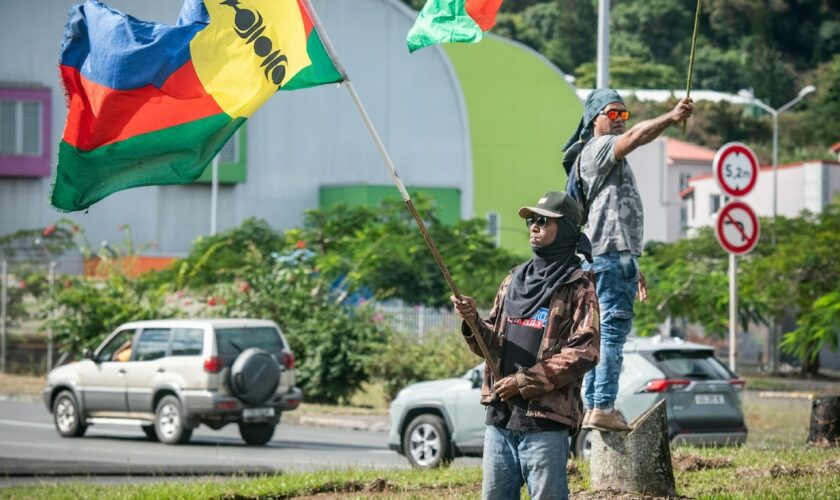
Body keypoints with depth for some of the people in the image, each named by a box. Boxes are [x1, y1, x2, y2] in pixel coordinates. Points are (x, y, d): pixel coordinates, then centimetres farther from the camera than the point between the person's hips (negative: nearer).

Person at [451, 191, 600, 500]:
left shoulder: (579, 287, -3)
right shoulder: (514, 281, 17)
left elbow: (583, 353, -13)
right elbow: (491, 344, 19)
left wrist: (524, 382, -15)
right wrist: (472, 321, -4)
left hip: (545, 420, -7)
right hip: (500, 416, 7)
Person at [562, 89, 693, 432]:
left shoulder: (612, 159, 27)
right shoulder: (597, 149, -4)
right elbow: (634, 137, -27)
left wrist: (632, 267, 28)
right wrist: (670, 118, -39)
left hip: (616, 255, 11)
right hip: (610, 256, -11)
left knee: (602, 332, 9)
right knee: (613, 329, -15)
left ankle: (593, 409, 10)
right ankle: (603, 408, -20)